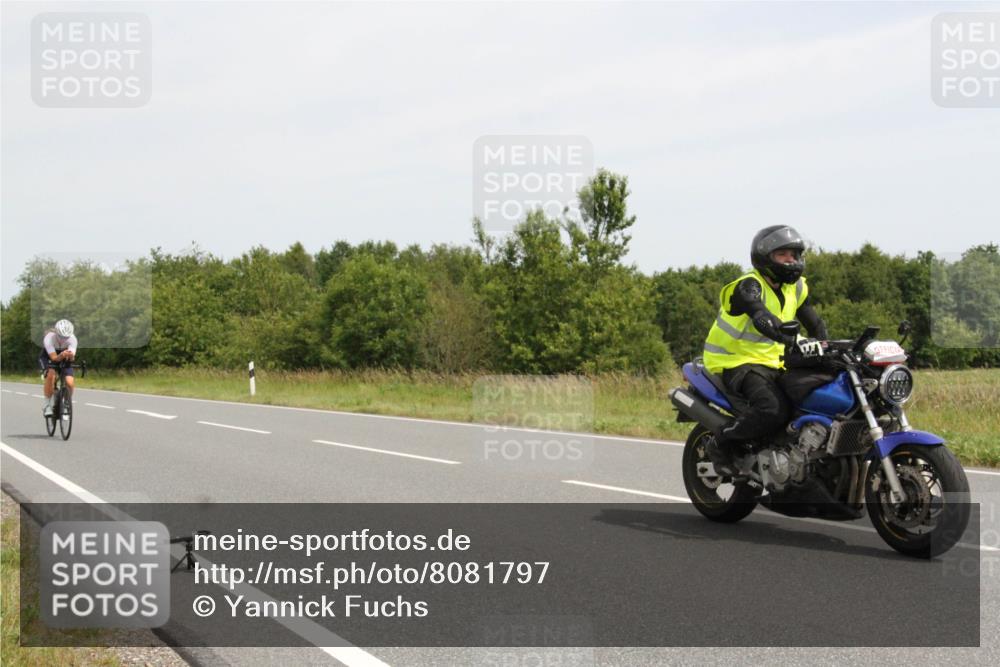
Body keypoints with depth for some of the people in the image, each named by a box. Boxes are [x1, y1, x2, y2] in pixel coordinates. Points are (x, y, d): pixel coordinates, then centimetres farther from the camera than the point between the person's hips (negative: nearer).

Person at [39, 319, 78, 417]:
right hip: (47, 357, -2)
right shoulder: (49, 338, -34)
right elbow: (54, 358, -38)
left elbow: (72, 357, -36)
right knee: (51, 375, -33)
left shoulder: (72, 339, -28)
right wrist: (62, 355, -59)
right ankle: (47, 405, -19)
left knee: (69, 383, -19)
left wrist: (70, 355, -59)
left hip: (64, 359, 2)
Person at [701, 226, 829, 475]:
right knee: (773, 410, -32)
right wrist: (794, 342, -51)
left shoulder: (795, 287, 10)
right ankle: (721, 443, -12)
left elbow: (813, 322, 16)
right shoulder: (749, 286, -17)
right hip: (737, 362, -8)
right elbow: (762, 319, -36)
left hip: (772, 364, 8)